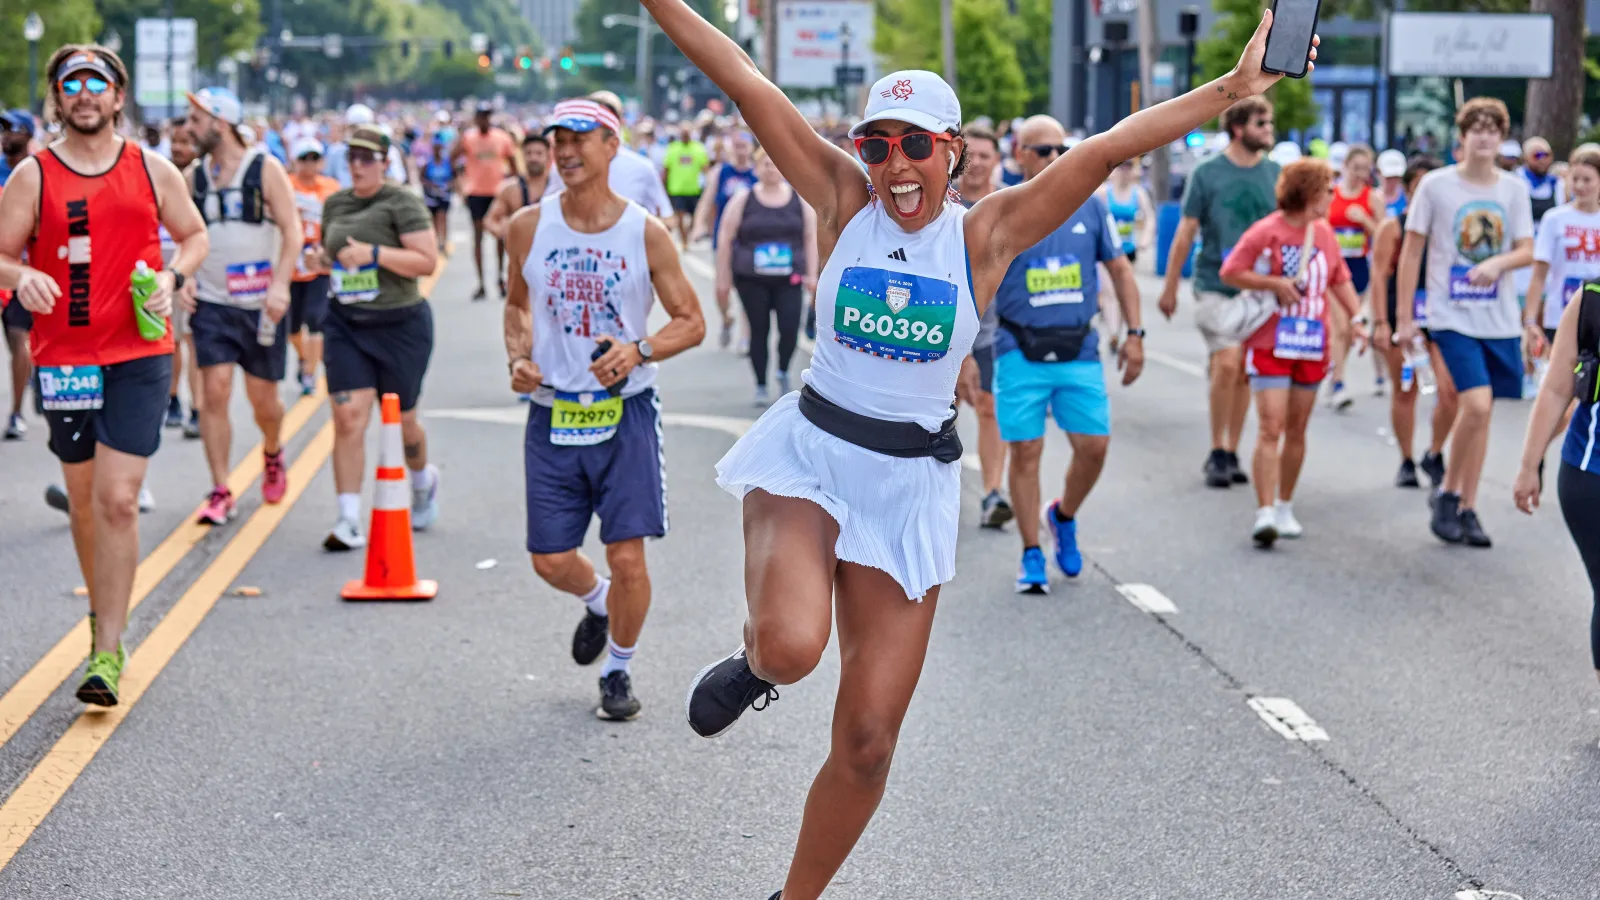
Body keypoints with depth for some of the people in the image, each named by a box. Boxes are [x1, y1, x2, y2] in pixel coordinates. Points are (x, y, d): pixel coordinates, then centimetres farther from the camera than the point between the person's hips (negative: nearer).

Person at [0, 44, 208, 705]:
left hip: (140, 356, -1)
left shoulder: (153, 171, 5)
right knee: (83, 498, 12)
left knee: (119, 500, -10)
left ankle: (108, 653, -9)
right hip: (63, 357, 1)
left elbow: (195, 235, 17)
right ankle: (105, 618, 33)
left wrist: (173, 275, -3)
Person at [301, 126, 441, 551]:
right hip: (345, 324, 4)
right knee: (348, 419, -9)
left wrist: (374, 254, -22)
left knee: (400, 422, 9)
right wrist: (319, 260, 2)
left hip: (400, 324, -4)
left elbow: (427, 261, -14)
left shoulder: (402, 203, -8)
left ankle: (424, 480, 42)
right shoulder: (334, 204, 10)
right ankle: (349, 522, -8)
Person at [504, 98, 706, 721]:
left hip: (626, 412, -2)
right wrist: (518, 358, -1)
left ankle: (618, 671, 19)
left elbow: (691, 323, 0)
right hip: (553, 413, 3)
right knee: (551, 560, 5)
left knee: (627, 557, -5)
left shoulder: (647, 235, -7)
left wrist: (638, 351, -18)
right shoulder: (529, 227, 0)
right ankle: (597, 602, 40)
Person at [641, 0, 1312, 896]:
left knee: (868, 740, 3)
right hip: (809, 454, -1)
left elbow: (1107, 149, -11)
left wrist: (1232, 88, -16)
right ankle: (754, 660, 8)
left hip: (912, 482, 1)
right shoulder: (844, 200, -3)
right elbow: (747, 82, -8)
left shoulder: (985, 233, -3)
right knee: (792, 645, -31)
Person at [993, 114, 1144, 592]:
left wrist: (1134, 334, 6)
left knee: (1094, 446, -1)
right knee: (1026, 451, -1)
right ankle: (1031, 556, 11)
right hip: (1021, 351, -2)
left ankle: (1063, 517, 29)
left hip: (1079, 350, 2)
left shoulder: (1091, 206, 5)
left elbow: (1120, 269, 13)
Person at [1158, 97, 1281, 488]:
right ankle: (1217, 452, -1)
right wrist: (1170, 287, 1)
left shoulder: (1275, 174, 5)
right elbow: (1185, 232, 0)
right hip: (1216, 284, -3)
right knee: (1227, 364, -14)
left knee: (1244, 373, 6)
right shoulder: (1207, 173, -4)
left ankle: (1231, 452, 16)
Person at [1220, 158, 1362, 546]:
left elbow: (1340, 280, 20)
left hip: (1313, 346, 6)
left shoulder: (1325, 233, 10)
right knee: (1271, 428, -13)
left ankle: (1285, 508, 22)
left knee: (1297, 430, 10)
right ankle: (1265, 513, -14)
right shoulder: (1266, 232, -9)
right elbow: (1230, 271, -6)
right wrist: (1273, 283, -16)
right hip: (1270, 344, -6)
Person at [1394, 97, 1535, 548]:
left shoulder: (1514, 188, 5)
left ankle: (1467, 508, 17)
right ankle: (1447, 494, 2)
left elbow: (1526, 251, 4)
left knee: (1480, 410, 6)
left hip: (1501, 320, 4)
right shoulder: (1436, 185, -4)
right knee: (1476, 405, -17)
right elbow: (1411, 252, 0)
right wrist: (1403, 317, -1)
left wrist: (1497, 262, -20)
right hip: (1452, 316, -4)